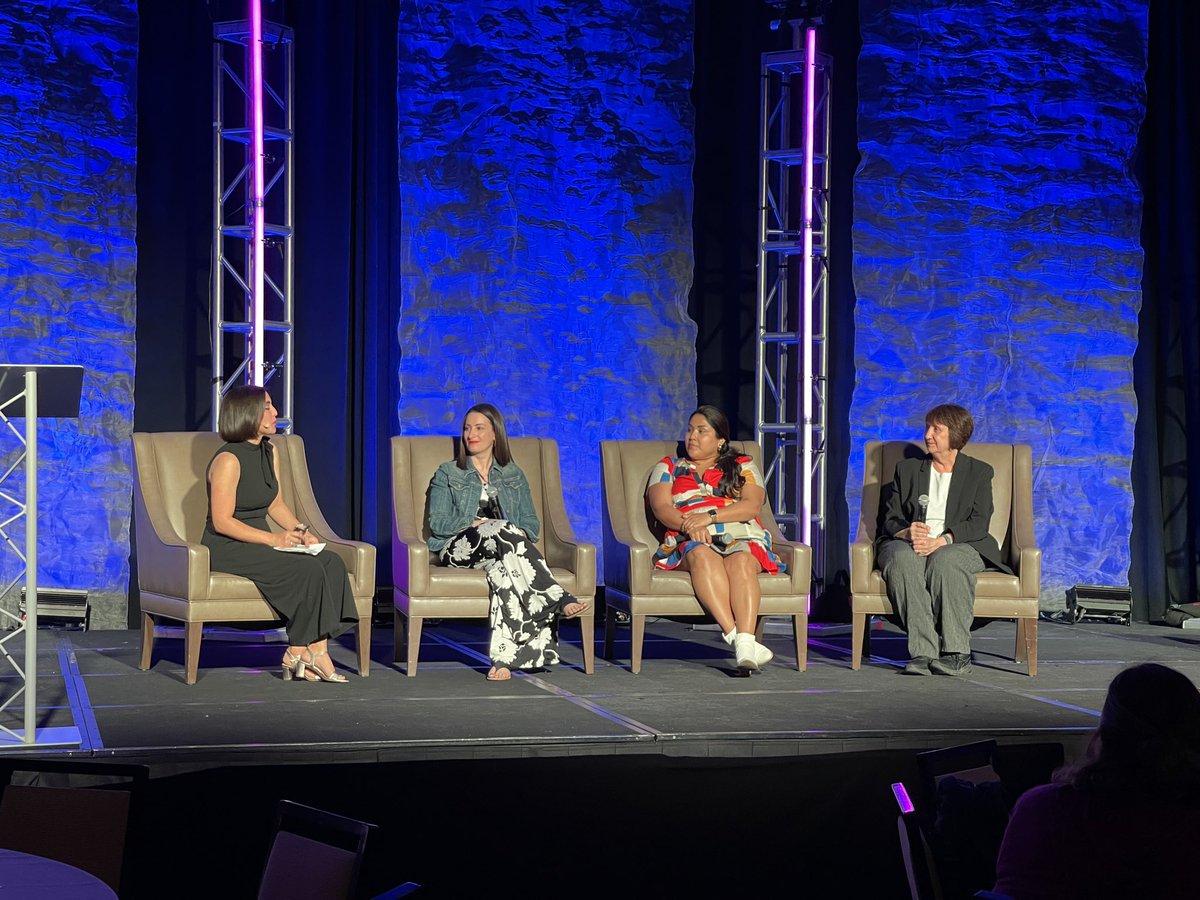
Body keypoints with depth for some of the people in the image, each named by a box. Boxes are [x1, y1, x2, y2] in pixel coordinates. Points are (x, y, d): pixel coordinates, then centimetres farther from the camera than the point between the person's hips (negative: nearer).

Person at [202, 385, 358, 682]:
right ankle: (296, 655, -16)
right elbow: (222, 522, -17)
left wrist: (300, 531, -1)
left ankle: (317, 650, -22)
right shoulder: (228, 460, -14)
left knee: (331, 562, -16)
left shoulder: (269, 452, 12)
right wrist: (274, 539, -22)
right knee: (307, 570, -27)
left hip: (260, 543, 8)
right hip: (226, 549, -8)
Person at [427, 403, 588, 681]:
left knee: (503, 567, -40)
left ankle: (504, 655, -55)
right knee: (502, 529, -36)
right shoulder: (447, 474, 17)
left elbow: (531, 524, 13)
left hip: (504, 545, 2)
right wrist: (479, 523, -9)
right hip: (459, 548, -2)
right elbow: (438, 524, 4)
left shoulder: (514, 475, 23)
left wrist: (520, 534, -11)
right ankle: (558, 600, -46)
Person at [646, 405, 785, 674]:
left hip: (742, 537, 0)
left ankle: (746, 642, -57)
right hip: (690, 541, 0)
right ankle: (735, 636, -54)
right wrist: (688, 525, -15)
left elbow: (752, 505, 4)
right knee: (703, 555, -39)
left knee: (741, 560, -38)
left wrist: (711, 516, -12)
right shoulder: (669, 467, 26)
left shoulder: (744, 466, 24)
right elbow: (661, 507, 7)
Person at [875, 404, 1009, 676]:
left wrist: (942, 540, -19)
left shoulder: (979, 472, 14)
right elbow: (890, 518, 12)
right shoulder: (907, 469, 22)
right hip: (907, 543, 2)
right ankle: (923, 652, -43)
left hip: (959, 545, -2)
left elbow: (979, 523, -1)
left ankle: (956, 653, -39)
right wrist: (907, 532, -14)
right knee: (903, 560, -36)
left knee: (945, 560, -39)